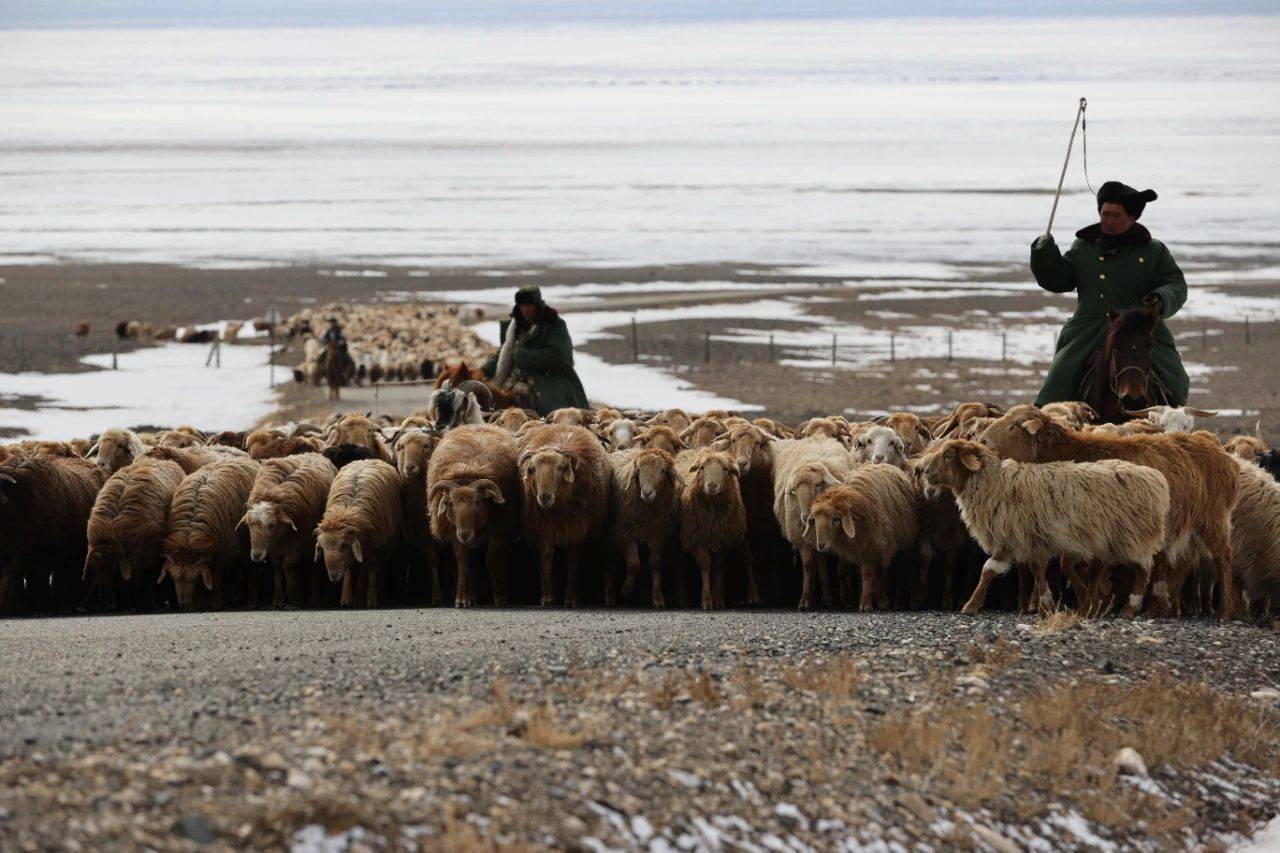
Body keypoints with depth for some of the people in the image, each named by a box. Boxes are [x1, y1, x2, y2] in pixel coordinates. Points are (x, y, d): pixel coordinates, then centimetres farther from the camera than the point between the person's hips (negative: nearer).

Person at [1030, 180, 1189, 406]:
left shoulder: (1154, 251, 9)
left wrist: (1162, 300, -18)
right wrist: (1044, 254, -2)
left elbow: (1177, 286, 4)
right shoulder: (1083, 248, 15)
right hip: (1087, 334, 1)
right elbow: (1057, 280, 14)